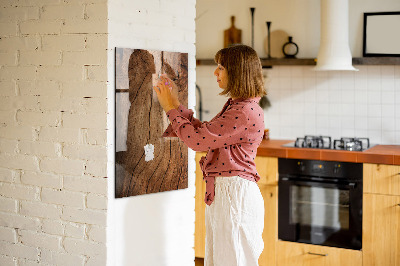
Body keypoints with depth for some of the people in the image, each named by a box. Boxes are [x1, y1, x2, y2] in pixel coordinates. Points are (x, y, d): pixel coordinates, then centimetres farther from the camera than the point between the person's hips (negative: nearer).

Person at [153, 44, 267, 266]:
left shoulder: (246, 112, -20)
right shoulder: (235, 105, 13)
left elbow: (197, 139, -20)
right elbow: (203, 131, 18)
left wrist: (171, 108, -8)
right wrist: (176, 104, 15)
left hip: (235, 194, -10)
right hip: (221, 191, 10)